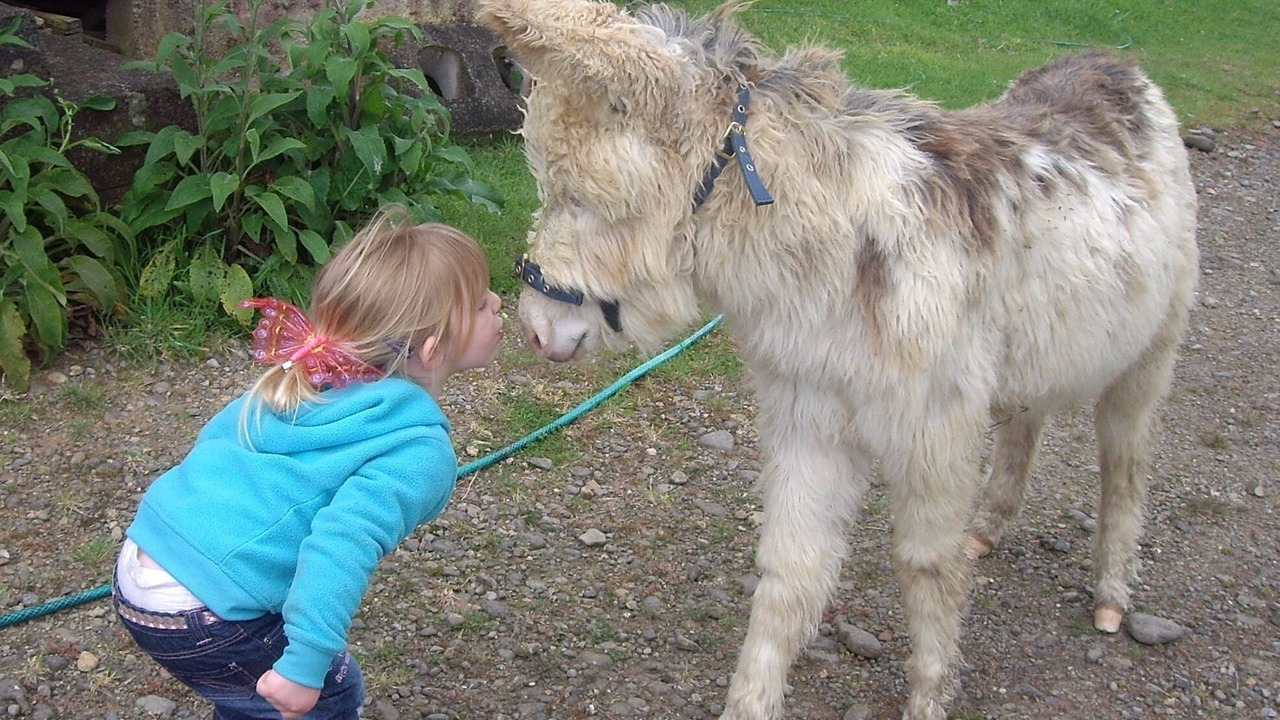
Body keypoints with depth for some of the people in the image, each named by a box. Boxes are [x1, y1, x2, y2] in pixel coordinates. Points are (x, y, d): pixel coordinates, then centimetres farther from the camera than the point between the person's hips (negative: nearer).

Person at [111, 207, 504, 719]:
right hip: (200, 619, -8)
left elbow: (215, 437, 20)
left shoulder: (305, 380, 9)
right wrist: (305, 666, -25)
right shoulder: (420, 451, -15)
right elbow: (341, 544, -28)